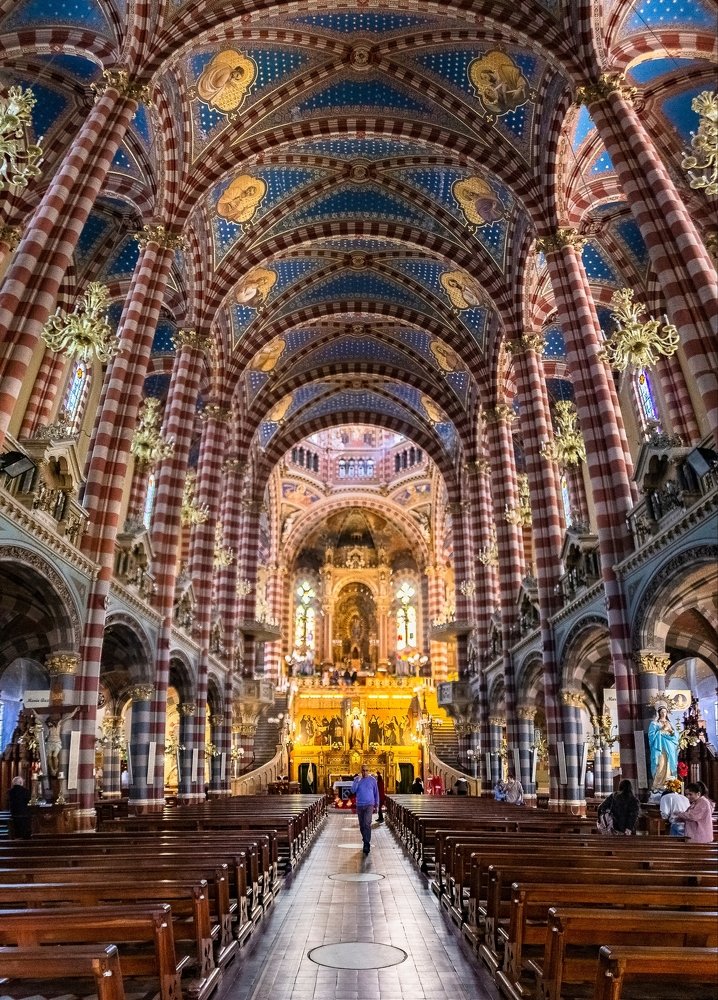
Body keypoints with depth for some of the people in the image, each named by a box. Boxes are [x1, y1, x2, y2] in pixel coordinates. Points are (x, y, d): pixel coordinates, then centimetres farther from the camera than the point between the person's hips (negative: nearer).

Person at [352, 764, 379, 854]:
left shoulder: (372, 779, -1)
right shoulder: (357, 779, 0)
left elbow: (376, 793, 8)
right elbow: (353, 791, -11)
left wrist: (377, 805, 8)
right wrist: (358, 780, -21)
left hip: (369, 805, -2)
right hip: (359, 805, 2)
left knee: (367, 824, -17)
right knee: (362, 826, 11)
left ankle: (367, 844, -15)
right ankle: (365, 840, 30)